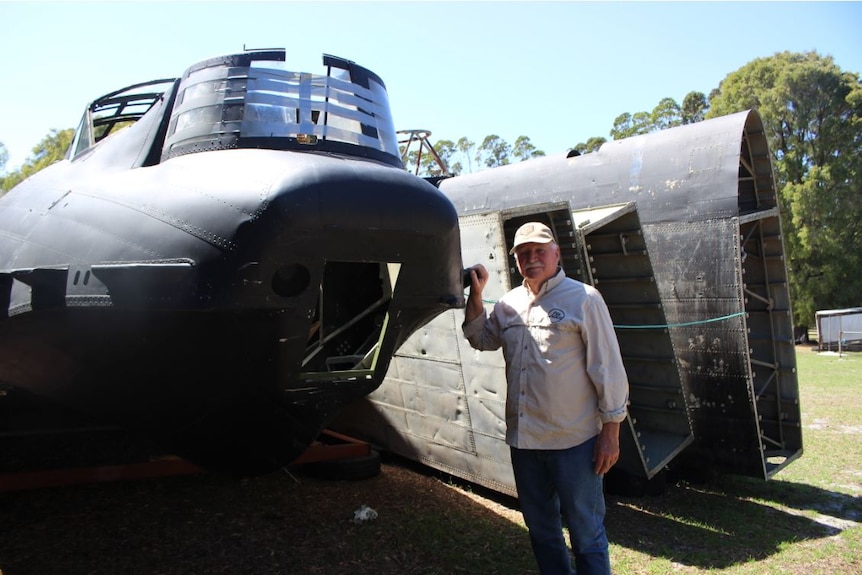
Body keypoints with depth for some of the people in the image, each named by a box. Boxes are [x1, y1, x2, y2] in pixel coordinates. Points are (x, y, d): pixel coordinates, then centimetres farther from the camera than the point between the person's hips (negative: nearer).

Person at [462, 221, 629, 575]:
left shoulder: (583, 298, -9)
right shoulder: (509, 304, 7)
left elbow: (608, 370, -9)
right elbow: (481, 340, 21)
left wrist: (610, 433, -10)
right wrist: (475, 295, 7)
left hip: (574, 441, -5)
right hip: (523, 440, 6)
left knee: (586, 533, 8)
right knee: (541, 530, 20)